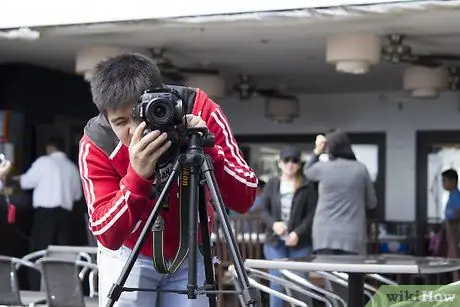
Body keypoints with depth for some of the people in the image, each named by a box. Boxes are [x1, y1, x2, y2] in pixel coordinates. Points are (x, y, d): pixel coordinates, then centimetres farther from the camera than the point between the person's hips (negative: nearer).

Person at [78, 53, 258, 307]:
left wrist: (207, 150, -38)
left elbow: (244, 200, -23)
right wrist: (137, 176, -41)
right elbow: (108, 236, -27)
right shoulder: (96, 145, -24)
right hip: (128, 256, -1)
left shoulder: (198, 109, -24)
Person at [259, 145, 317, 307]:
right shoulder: (272, 184, 8)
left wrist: (298, 233, -16)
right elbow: (263, 210, 7)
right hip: (275, 242, 2)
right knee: (277, 284, 0)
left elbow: (311, 214, -4)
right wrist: (273, 223, -12)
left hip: (299, 243, -2)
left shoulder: (307, 186, -1)